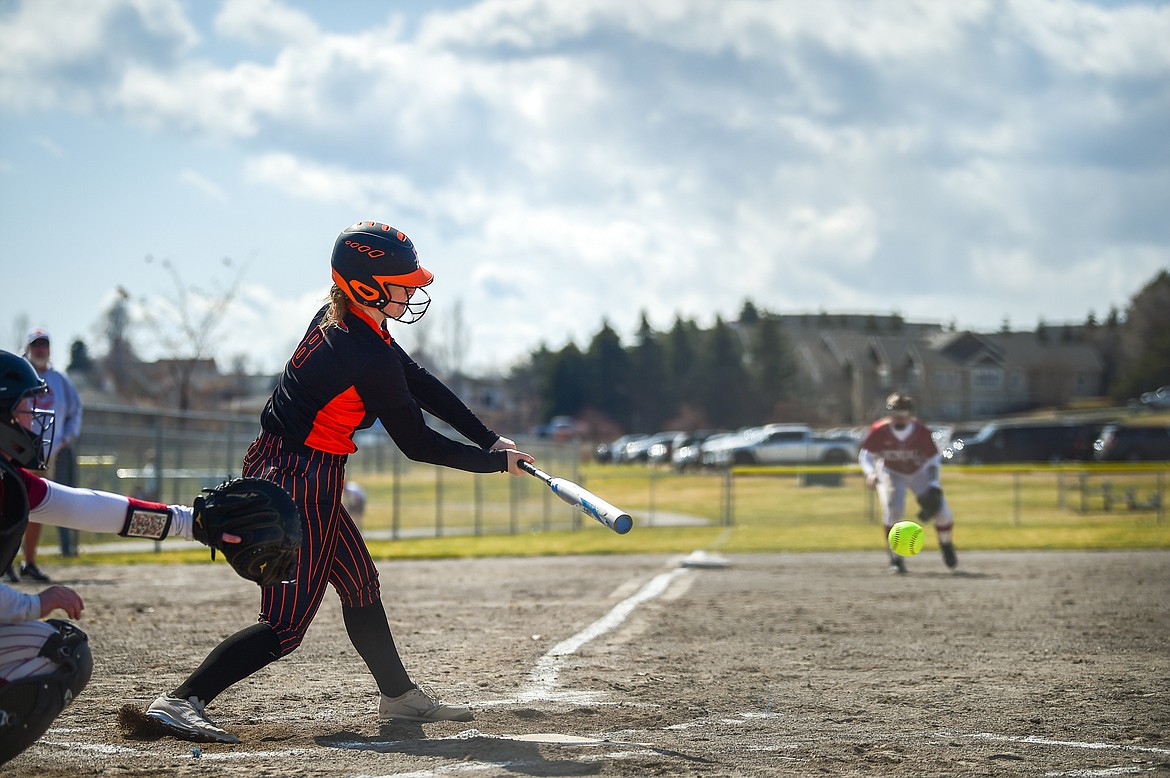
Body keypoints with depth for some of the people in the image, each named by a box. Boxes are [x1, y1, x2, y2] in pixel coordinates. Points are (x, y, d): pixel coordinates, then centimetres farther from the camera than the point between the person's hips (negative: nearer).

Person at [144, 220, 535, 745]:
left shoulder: (339, 320, 6)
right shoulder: (371, 358, -22)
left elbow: (422, 386, 12)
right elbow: (417, 445, -13)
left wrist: (492, 440, 10)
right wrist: (495, 463, -1)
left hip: (273, 466, 10)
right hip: (302, 481, -10)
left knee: (359, 582, 23)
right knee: (286, 625, -9)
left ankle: (399, 696, 37)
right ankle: (180, 702, -16)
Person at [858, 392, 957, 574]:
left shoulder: (921, 432, -24)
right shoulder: (880, 431, -24)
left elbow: (933, 459, -14)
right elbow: (865, 455, -16)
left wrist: (933, 487, -23)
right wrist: (870, 473, -36)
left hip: (919, 472, 1)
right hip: (891, 473, -1)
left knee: (942, 513, -7)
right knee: (892, 510, -25)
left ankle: (945, 544, 28)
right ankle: (896, 559, -10)